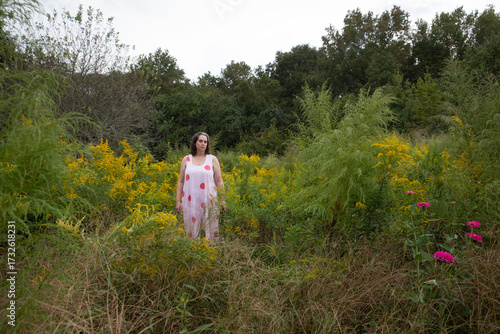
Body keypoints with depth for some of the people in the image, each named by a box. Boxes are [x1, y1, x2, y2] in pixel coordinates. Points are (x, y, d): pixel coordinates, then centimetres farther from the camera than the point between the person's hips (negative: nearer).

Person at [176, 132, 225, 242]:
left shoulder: (213, 159, 6)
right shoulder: (186, 160, 9)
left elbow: (219, 182, 6)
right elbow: (180, 182, 11)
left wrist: (222, 201, 2)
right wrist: (178, 201, 6)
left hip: (209, 202, -1)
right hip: (191, 202, 1)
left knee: (211, 230, 0)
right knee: (191, 231, 5)